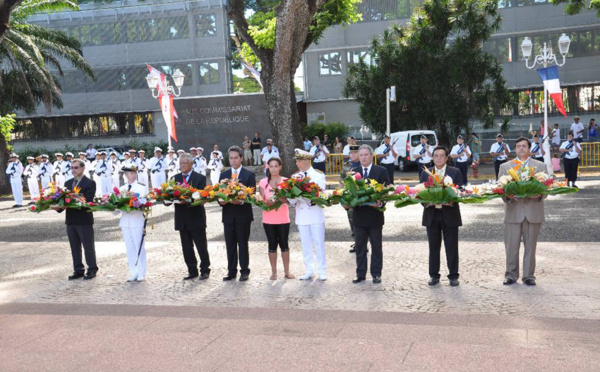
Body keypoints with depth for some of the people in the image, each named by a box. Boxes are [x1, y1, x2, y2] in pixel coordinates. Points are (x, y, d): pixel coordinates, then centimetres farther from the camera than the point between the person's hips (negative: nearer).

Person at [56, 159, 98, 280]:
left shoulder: (90, 183, -7)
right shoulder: (68, 183, 14)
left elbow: (87, 201, -17)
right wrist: (59, 207, -13)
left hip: (84, 220, -6)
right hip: (71, 220, 6)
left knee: (88, 246, 2)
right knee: (74, 247, 12)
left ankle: (92, 270, 12)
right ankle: (78, 270, 21)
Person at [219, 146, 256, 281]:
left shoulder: (249, 175, 0)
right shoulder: (223, 175, 12)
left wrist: (241, 201, -24)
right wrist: (221, 200, -13)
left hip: (243, 214, -3)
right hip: (228, 215, 4)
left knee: (243, 244, 3)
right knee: (230, 244, 8)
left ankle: (244, 271, 12)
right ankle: (231, 271, 16)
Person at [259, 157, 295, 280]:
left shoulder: (285, 181, 1)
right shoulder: (263, 182, 1)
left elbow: (288, 200, -5)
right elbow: (262, 201, -2)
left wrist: (282, 199, -27)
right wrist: (268, 202, -23)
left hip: (283, 218, 0)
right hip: (268, 219, 0)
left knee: (284, 244, 4)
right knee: (272, 245, 5)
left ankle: (287, 271, 13)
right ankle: (274, 272, 14)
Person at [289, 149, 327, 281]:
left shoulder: (319, 175, -1)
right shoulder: (295, 176, 7)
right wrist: (292, 200, -22)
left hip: (316, 214, -3)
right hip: (301, 215, 3)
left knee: (319, 244, 1)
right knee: (305, 244, 8)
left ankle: (322, 271, 9)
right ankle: (309, 271, 17)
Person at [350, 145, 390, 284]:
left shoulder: (381, 171, 0)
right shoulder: (354, 172, 8)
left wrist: (381, 203, -22)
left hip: (375, 214, -2)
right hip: (359, 215, 2)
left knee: (376, 247, 8)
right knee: (359, 247, 9)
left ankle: (376, 274, 18)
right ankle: (360, 274, 18)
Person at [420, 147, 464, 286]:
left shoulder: (455, 172, 4)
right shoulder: (426, 173, 11)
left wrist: (452, 201, -21)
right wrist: (425, 202, -14)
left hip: (449, 213, -2)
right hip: (431, 214, 2)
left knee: (451, 247, 3)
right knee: (433, 247, 8)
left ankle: (453, 276, 12)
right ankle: (434, 275, 16)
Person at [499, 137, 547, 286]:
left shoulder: (540, 166, 11)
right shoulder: (505, 166, 11)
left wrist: (539, 195, -17)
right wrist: (508, 196, -16)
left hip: (533, 212, 0)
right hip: (513, 212, 0)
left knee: (530, 246, 5)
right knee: (511, 246, 1)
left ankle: (529, 275, 15)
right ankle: (511, 275, 12)